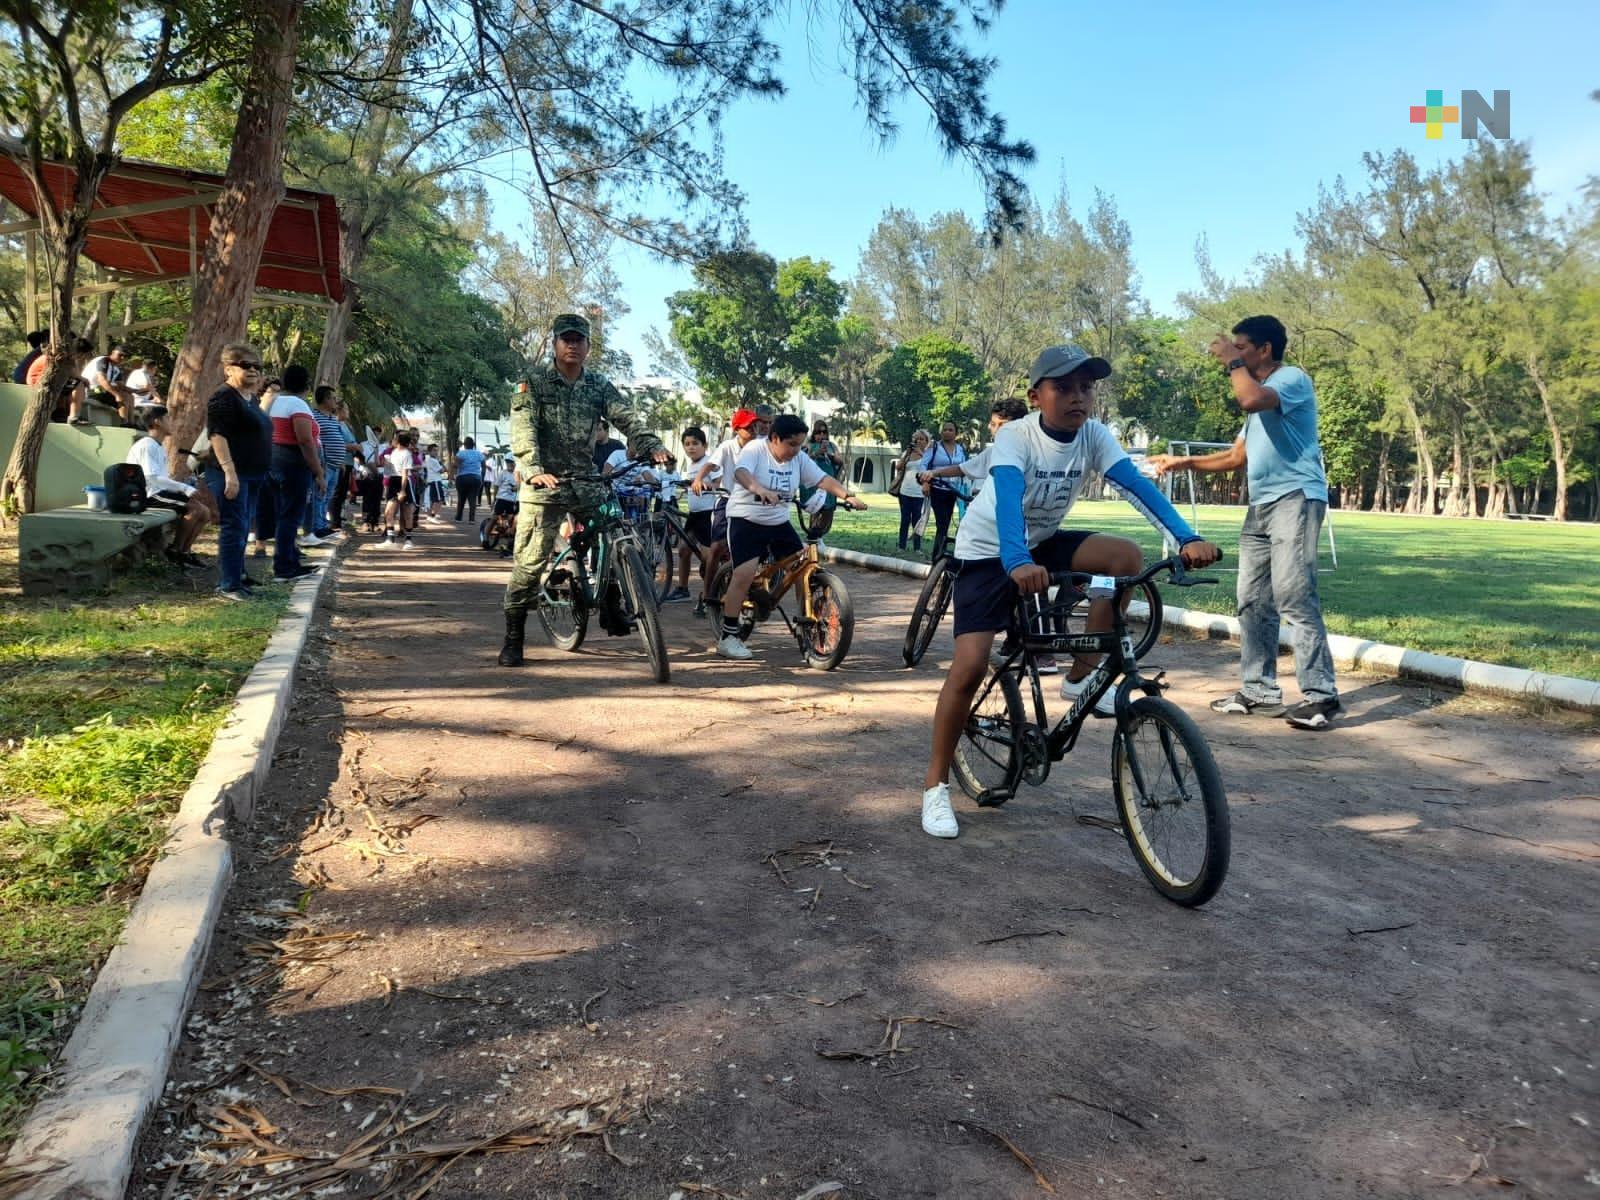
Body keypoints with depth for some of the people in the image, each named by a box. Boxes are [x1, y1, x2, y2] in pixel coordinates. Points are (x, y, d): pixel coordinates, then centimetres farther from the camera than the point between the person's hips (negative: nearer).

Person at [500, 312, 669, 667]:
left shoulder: (599, 385, 9)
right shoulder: (534, 384, -2)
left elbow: (626, 418, -5)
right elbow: (523, 429, -15)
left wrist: (653, 446, -25)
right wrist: (534, 470, -33)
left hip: (587, 481, 4)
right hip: (545, 484, -3)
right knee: (530, 563, -4)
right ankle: (512, 640, 7)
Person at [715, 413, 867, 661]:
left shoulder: (799, 458, 2)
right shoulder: (755, 450, -14)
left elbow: (823, 479, 0)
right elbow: (741, 472, -33)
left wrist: (848, 496, -17)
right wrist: (760, 489, -53)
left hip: (779, 523, 6)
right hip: (746, 521, -6)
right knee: (744, 574, -21)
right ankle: (728, 638, -11)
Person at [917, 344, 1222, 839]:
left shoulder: (1093, 435, -12)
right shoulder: (1015, 436, -26)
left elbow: (1136, 484, -24)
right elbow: (1007, 497, -43)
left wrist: (1187, 538, -39)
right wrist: (1017, 563, -62)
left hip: (1043, 543, 5)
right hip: (988, 551, -5)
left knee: (1126, 555, -20)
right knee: (970, 667, -16)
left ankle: (1081, 677, -5)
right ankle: (935, 784, 0)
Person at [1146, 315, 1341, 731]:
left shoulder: (1293, 378, -5)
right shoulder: (1260, 396, 25)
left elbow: (1249, 400, -27)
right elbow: (1237, 456, 26)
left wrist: (1233, 362, -10)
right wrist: (1183, 462, 20)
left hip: (1295, 499, -10)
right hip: (1260, 505, 10)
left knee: (1294, 599, -15)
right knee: (1253, 602, 7)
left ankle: (1320, 694, -13)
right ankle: (1260, 691, 13)